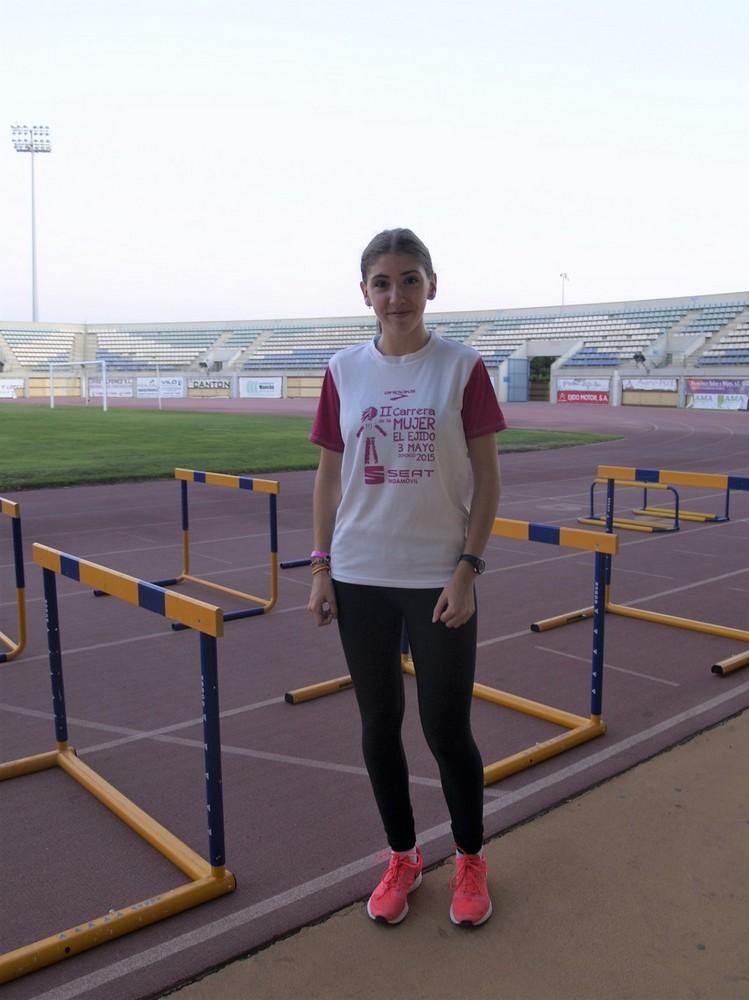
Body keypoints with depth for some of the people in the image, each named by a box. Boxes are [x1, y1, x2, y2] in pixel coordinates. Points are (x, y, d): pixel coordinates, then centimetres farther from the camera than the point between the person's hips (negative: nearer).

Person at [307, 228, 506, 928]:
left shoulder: (462, 367, -4)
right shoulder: (345, 371, 3)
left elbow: (487, 477, -3)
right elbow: (328, 475, 7)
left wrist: (468, 568, -10)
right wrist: (321, 567, 3)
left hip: (438, 577, -3)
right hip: (360, 576, 3)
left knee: (446, 728, 5)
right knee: (379, 725, 13)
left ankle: (470, 860, 31)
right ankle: (402, 857, 35)